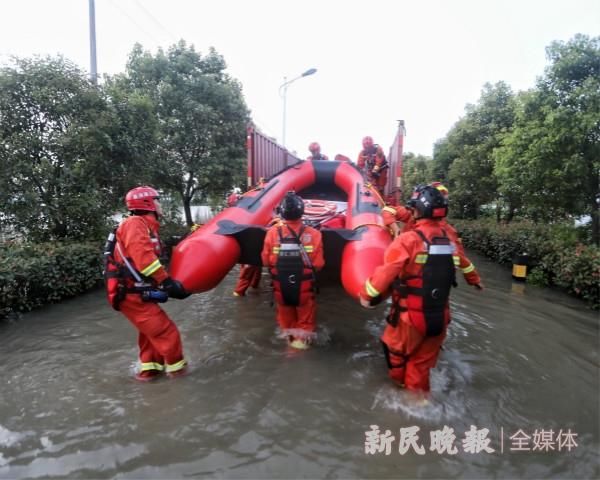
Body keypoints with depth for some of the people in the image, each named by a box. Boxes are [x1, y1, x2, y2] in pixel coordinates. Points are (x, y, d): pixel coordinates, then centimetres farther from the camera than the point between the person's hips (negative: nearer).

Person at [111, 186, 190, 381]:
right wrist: (168, 283, -27)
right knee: (166, 331, -2)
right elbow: (143, 258, -29)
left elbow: (151, 258, 12)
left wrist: (167, 284, 4)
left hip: (137, 293, 11)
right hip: (131, 295, -11)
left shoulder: (147, 227, 16)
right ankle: (176, 366, 17)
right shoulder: (135, 224, -15)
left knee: (151, 331, 24)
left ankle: (150, 367, 36)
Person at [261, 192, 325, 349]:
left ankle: (290, 334, 39)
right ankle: (303, 336, 32)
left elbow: (266, 260, -7)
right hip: (304, 283, -1)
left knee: (285, 309, 24)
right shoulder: (313, 234, -18)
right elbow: (318, 264, -13)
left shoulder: (272, 232, -17)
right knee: (305, 310, 21)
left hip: (280, 282, 2)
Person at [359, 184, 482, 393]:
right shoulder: (450, 238, 1)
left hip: (411, 317, -5)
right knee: (422, 364, 20)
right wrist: (475, 280, 40)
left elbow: (386, 272, -21)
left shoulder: (408, 239, -21)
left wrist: (366, 294, -6)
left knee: (396, 355, 21)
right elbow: (465, 264, 20)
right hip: (440, 317, 5)